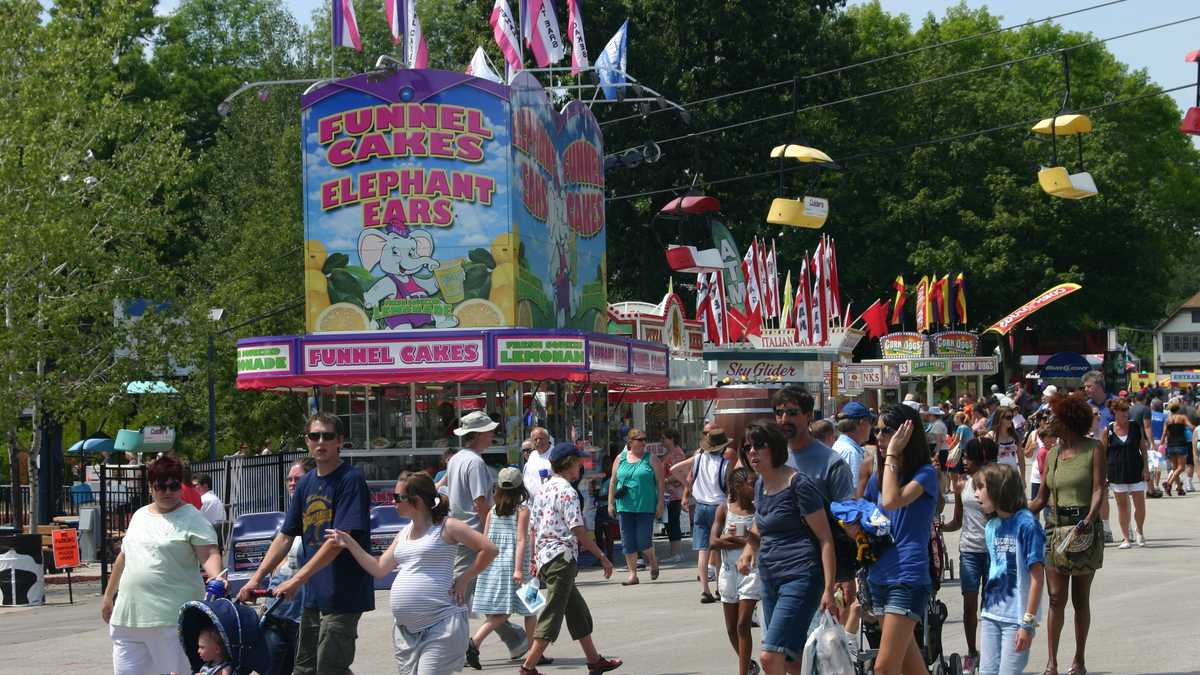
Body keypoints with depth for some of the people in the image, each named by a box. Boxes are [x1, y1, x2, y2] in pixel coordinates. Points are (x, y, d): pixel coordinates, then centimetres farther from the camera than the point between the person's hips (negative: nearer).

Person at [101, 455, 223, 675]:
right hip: (129, 616, 6)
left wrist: (217, 578, -33)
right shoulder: (139, 516, 18)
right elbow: (124, 557, 26)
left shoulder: (192, 519, -2)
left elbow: (209, 555, -13)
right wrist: (108, 595, 28)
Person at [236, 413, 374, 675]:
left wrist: (297, 579, -21)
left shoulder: (351, 479, -11)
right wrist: (256, 579, 6)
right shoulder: (306, 484, 11)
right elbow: (286, 536, 15)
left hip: (342, 594, -8)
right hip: (313, 594, 8)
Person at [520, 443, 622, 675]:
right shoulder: (567, 492, -13)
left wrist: (535, 560, 21)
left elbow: (533, 527, 15)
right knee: (552, 615, -6)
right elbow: (578, 531, -16)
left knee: (578, 611, 17)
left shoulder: (543, 490, 13)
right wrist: (602, 557, -11)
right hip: (562, 557, -9)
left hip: (544, 556, 9)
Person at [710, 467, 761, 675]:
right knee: (731, 628, 11)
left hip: (751, 571, -2)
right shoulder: (724, 509, -2)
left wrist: (733, 538, -16)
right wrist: (746, 542, -15)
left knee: (743, 624, -11)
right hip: (729, 570, 2)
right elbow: (713, 543, -11)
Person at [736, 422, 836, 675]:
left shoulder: (799, 485, -12)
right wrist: (749, 546, 11)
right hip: (770, 579, 9)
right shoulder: (761, 485, 12)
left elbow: (825, 539, -13)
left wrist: (829, 588, -20)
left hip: (799, 578, -9)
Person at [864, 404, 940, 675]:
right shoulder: (880, 474, 14)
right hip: (880, 576, 8)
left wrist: (892, 454, -16)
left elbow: (891, 500, -24)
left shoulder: (925, 474, -6)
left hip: (908, 578, -8)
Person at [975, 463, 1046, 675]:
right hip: (991, 615, 7)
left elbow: (1037, 577, -14)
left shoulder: (1026, 524, -13)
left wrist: (1028, 623, -16)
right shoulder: (992, 527, 10)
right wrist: (985, 618, 16)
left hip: (1017, 618, -7)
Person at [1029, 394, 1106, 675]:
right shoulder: (1052, 454, 9)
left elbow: (1098, 489, -12)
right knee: (1056, 598, -2)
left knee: (1081, 599, 6)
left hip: (1085, 528, -3)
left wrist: (1089, 519, -28)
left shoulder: (1093, 448, -4)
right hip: (1056, 527, 3)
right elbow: (1041, 499, 12)